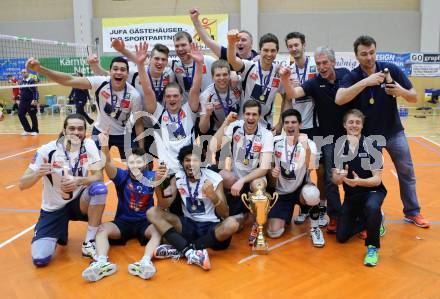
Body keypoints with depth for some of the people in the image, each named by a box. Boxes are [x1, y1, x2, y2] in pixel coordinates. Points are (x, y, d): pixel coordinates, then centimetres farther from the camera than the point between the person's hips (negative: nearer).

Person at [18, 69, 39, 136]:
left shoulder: (32, 81, -8)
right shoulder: (21, 82, 12)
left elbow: (35, 91, -13)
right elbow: (21, 91, 21)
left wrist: (35, 100, -23)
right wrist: (20, 100, 18)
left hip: (31, 102, -7)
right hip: (22, 102, 7)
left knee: (33, 116, 1)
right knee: (21, 115, 2)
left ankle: (35, 131, 14)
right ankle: (27, 130, 13)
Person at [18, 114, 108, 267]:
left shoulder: (89, 145, -12)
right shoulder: (47, 150, -17)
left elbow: (99, 177, -17)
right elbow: (22, 184, -15)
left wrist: (78, 181, -36)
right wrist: (38, 174, -36)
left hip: (79, 201, 1)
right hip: (53, 208, -1)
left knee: (100, 188, -32)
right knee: (40, 259, -18)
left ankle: (89, 243, -14)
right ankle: (57, 234, 20)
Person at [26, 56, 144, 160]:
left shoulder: (134, 95, -23)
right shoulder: (100, 82, -22)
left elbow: (138, 123, -12)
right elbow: (69, 80, -32)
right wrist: (39, 69, -44)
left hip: (123, 134, -1)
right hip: (100, 131, 1)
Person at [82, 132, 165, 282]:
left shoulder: (151, 177, -5)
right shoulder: (122, 176, -5)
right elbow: (108, 165, -26)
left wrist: (158, 183, -40)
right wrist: (105, 147, -47)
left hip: (145, 222, -1)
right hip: (123, 222, 1)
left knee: (159, 231, -31)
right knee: (102, 229, -25)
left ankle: (145, 262, -52)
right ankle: (102, 263, -46)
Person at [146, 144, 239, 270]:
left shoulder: (214, 178, -10)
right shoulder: (178, 178, -1)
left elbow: (225, 215, -15)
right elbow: (164, 205, -10)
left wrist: (213, 196, -34)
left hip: (211, 226, -3)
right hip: (188, 224, 3)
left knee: (231, 223, -35)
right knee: (152, 212, -15)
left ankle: (180, 249, -25)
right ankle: (190, 251, -31)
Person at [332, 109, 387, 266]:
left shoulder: (372, 145, -15)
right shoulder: (339, 146, -5)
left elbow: (377, 179, -17)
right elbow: (335, 179, -8)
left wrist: (359, 181, -37)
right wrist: (340, 177, -32)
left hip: (373, 191, -4)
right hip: (351, 195, 4)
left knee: (372, 207, -39)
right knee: (341, 236, -1)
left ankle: (372, 247, -14)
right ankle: (372, 220, 26)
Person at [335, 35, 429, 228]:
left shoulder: (392, 69, -10)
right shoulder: (352, 77, -15)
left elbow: (414, 98, -5)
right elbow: (339, 99, -34)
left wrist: (402, 92, -28)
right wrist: (365, 82, -41)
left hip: (394, 132, 3)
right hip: (368, 135, -2)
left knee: (407, 172, 12)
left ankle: (412, 212, 31)